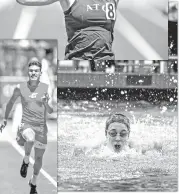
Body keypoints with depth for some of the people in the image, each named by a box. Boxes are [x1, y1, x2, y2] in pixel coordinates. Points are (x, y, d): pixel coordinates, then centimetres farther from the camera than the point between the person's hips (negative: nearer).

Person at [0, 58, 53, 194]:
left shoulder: (46, 88, -4)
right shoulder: (20, 88, -2)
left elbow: (51, 111, 0)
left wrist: (46, 103, -21)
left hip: (41, 126, 2)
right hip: (26, 123, -2)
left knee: (39, 157, 10)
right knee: (30, 139, -37)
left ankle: (33, 183, 34)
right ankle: (26, 161, -7)